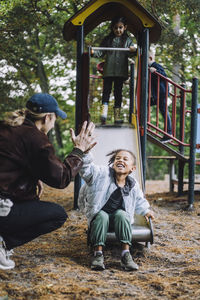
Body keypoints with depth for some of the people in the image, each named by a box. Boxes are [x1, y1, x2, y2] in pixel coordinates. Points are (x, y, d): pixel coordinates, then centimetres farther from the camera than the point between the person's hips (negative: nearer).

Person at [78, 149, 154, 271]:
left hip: (119, 218, 2)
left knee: (121, 215, -31)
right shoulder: (102, 174, -11)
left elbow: (139, 200, 21)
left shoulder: (133, 185, 0)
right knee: (102, 216, -35)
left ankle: (126, 254, -32)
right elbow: (86, 170, -27)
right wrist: (85, 153, -39)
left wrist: (145, 211, 12)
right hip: (99, 214, -2)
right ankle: (98, 254, -31)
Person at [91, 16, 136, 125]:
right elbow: (101, 52, 8)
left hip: (121, 71, 1)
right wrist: (93, 52, -12)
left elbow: (132, 53, 4)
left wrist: (134, 50, -19)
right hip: (108, 70, 0)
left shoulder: (128, 40, 10)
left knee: (118, 92, 4)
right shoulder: (107, 39, 9)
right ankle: (104, 111, -12)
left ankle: (117, 115, 5)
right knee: (106, 90, -7)